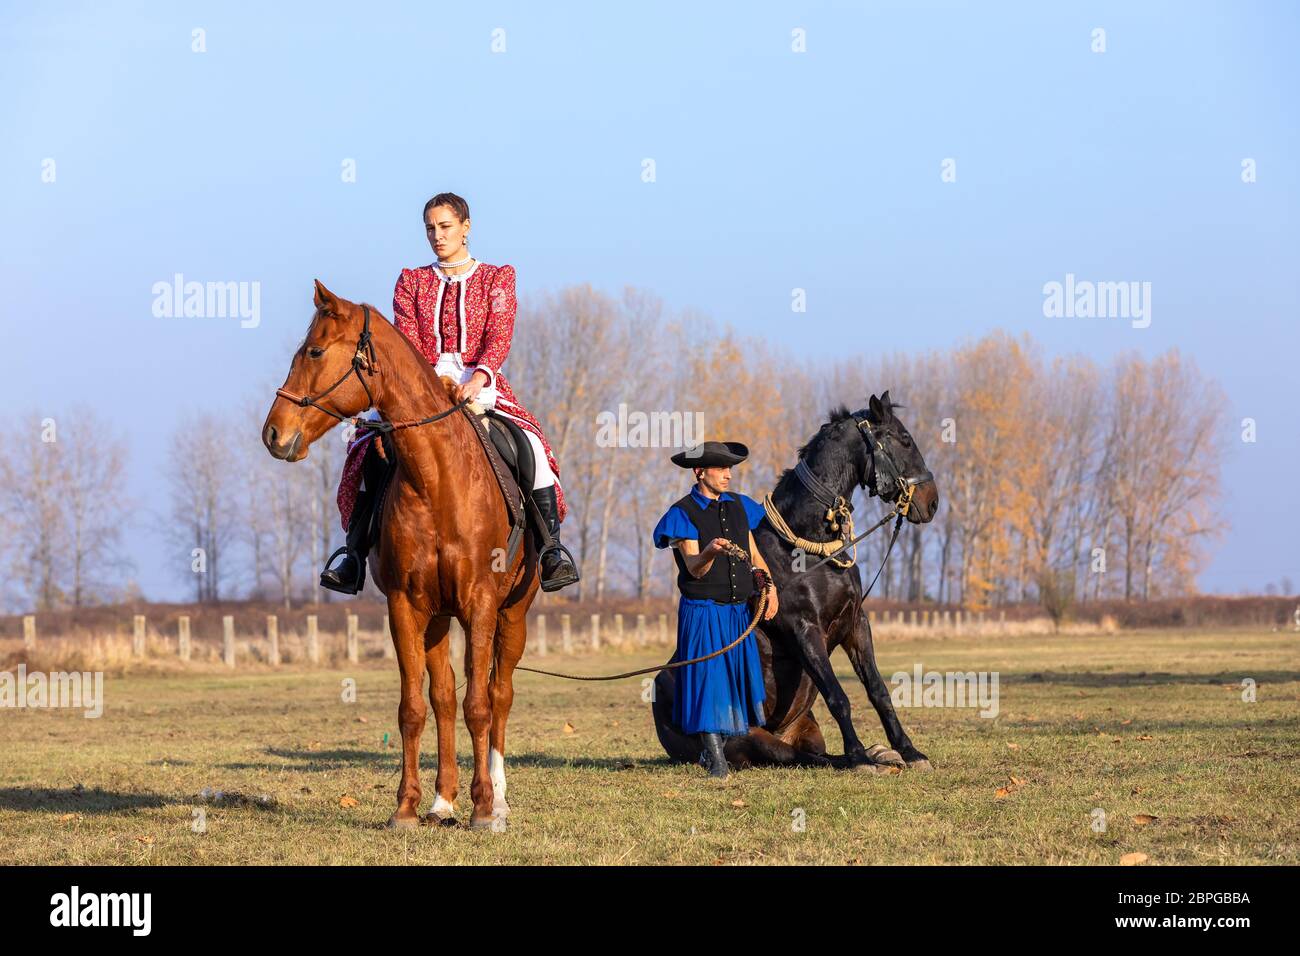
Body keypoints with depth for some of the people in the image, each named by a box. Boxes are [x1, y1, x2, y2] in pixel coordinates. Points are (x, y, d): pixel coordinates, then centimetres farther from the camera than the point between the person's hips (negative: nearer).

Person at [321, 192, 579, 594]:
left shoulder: (497, 279, 11)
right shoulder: (411, 282, 15)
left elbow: (499, 337, -3)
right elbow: (406, 343, 4)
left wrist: (478, 377, -24)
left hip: (481, 387, -1)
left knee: (531, 446, -29)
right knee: (374, 449, -25)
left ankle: (552, 547, -27)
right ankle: (354, 554, -23)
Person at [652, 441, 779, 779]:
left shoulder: (738, 505, 8)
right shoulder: (683, 513, -9)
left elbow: (754, 554, 14)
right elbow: (695, 568, -16)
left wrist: (769, 585, -3)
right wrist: (710, 552, -38)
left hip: (738, 611, 6)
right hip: (702, 612, -6)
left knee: (739, 675, 9)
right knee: (708, 676, -9)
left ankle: (713, 748, 23)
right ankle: (715, 759, -8)